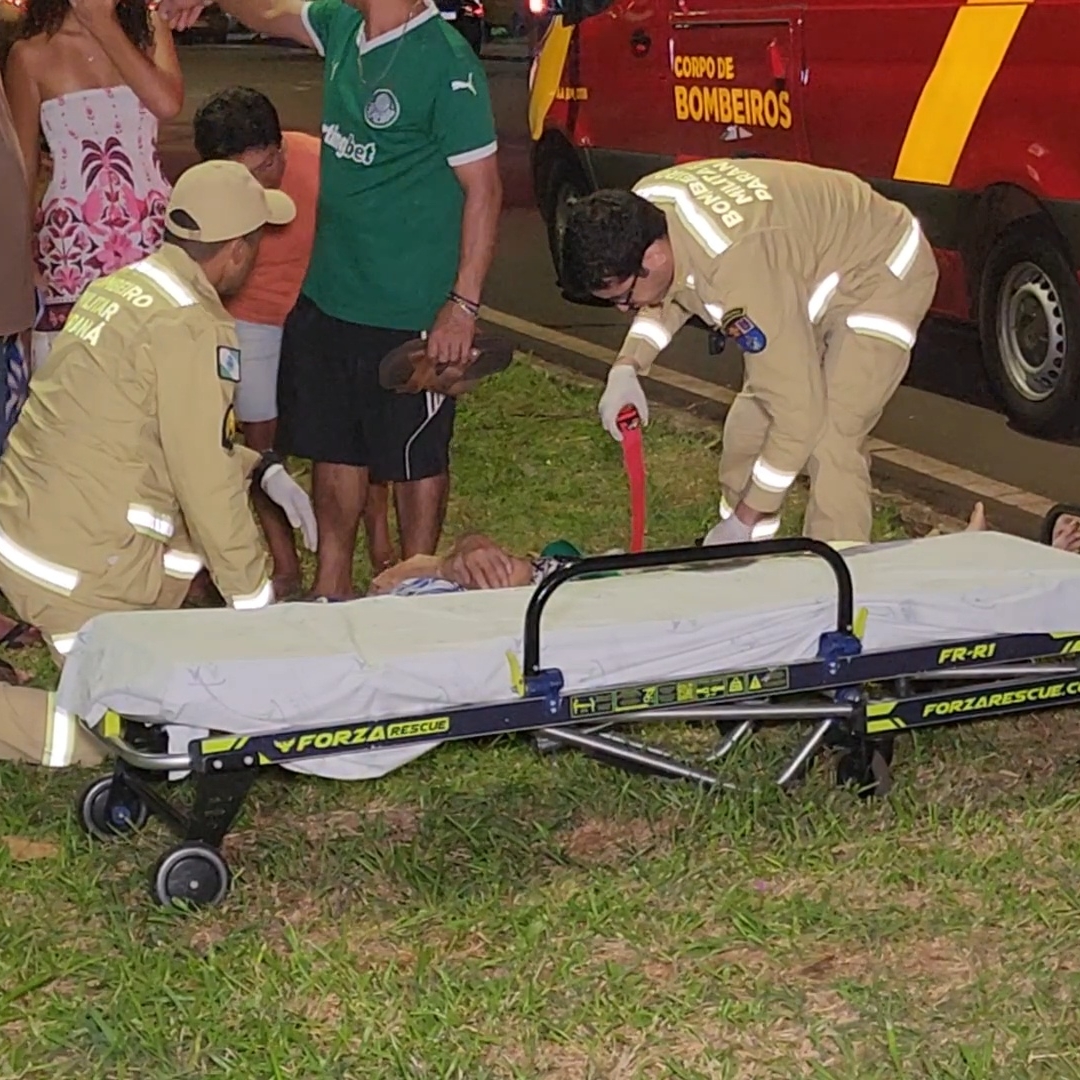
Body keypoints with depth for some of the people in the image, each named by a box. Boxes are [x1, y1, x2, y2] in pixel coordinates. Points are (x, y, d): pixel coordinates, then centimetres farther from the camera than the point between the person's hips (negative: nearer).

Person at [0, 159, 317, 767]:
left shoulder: (123, 285, 9)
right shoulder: (193, 328, -18)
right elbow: (208, 482, -16)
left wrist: (263, 471, 17)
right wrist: (256, 601, -7)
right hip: (80, 562, -8)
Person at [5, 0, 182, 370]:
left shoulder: (149, 31, 7)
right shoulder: (31, 54, 0)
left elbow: (168, 103, -12)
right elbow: (22, 166, 4)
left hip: (153, 235, 2)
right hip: (71, 242, -2)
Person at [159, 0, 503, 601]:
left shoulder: (447, 63, -19)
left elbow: (483, 188, -17)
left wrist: (464, 304, -20)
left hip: (408, 310, -8)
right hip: (328, 294, 8)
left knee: (416, 457, 8)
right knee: (333, 445, 17)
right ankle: (332, 588, 31)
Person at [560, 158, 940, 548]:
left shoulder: (741, 270, -41)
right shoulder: (640, 208, -17)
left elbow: (799, 412, -35)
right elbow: (669, 295, 7)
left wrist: (744, 522, -26)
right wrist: (626, 367, -11)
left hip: (880, 276, -9)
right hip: (817, 272, 9)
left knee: (830, 445, -22)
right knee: (749, 420, 7)